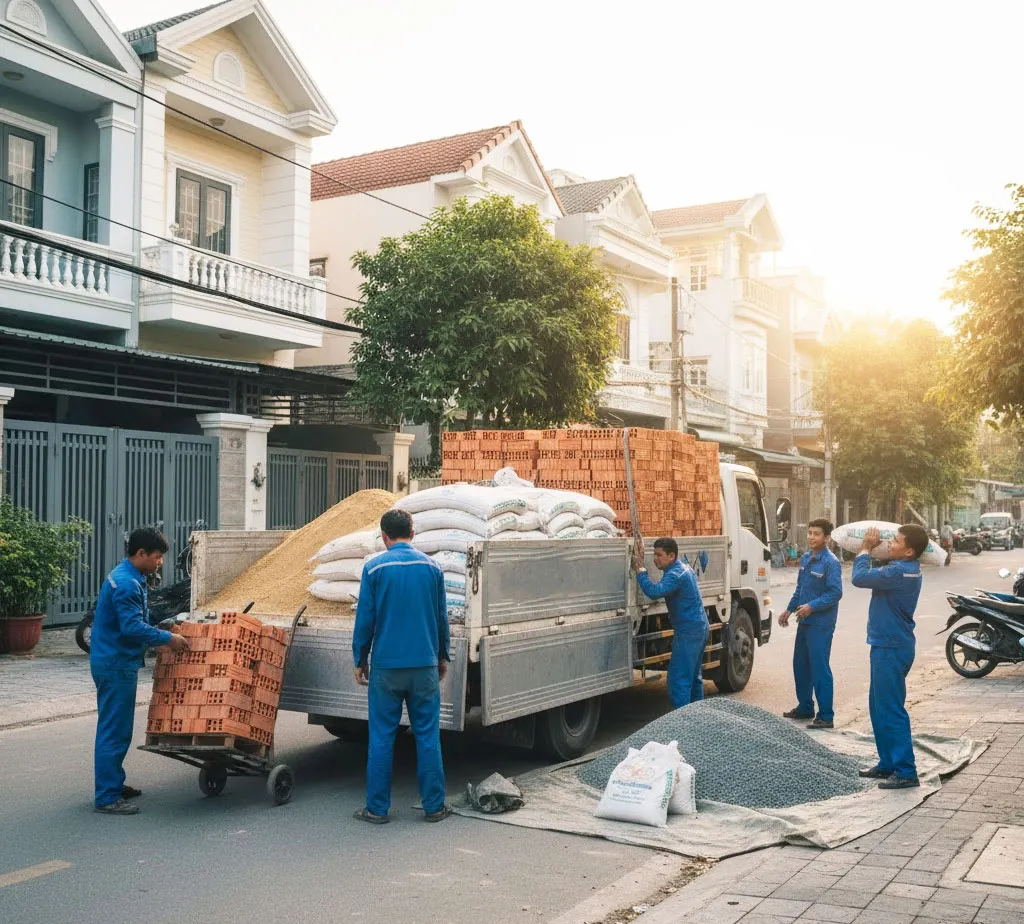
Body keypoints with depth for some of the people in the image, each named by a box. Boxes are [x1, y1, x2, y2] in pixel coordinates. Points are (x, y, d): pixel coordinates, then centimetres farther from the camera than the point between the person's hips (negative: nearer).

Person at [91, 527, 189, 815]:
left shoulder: (130, 578, 13)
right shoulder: (127, 584, -20)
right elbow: (132, 627, -26)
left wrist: (158, 639, 16)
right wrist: (167, 638, -18)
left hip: (115, 663, 11)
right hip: (116, 666, -11)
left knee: (117, 729, 19)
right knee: (114, 731, -5)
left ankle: (113, 784, 30)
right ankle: (107, 798, 1)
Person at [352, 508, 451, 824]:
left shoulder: (374, 568, -5)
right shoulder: (431, 567, 2)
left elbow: (365, 618, -2)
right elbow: (442, 617, 9)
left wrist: (360, 661, 8)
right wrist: (443, 656, 20)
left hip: (386, 667, -2)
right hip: (425, 666, 2)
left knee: (381, 737, 6)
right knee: (428, 735, 8)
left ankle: (377, 808, 11)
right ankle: (434, 806, 13)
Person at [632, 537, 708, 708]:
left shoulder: (675, 575, -20)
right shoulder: (685, 569, 12)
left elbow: (654, 591, -34)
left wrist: (640, 569, -27)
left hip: (687, 633, -11)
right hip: (700, 628, 11)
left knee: (679, 679, -8)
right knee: (694, 676, 19)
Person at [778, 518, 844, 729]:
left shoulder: (831, 562, -15)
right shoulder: (806, 558, 9)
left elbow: (836, 593, -19)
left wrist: (812, 606, -25)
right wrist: (789, 610, 18)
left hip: (820, 624, -8)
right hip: (804, 621, 8)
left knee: (819, 668, -6)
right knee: (800, 665, 16)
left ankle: (826, 716, 0)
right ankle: (805, 707, 30)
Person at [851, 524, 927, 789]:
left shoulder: (900, 572, -22)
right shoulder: (906, 570, 10)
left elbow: (860, 578, -24)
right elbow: (871, 577, 16)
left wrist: (866, 550, -9)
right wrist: (868, 550, 4)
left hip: (891, 649, -11)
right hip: (887, 645, 11)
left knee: (891, 710, -6)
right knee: (879, 707, 18)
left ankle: (906, 772, -1)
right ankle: (888, 764, 27)